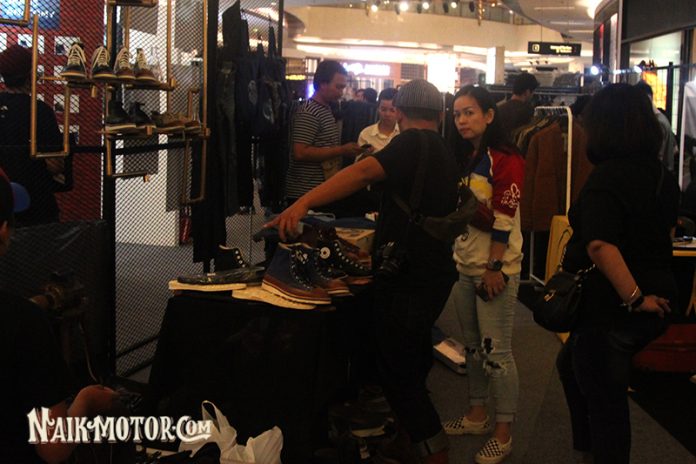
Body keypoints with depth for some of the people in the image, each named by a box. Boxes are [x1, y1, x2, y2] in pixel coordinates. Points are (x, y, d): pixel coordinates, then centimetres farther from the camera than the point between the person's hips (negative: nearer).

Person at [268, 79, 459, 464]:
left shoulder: (412, 144, -14)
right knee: (412, 363, 22)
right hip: (435, 272, 10)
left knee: (399, 374, -2)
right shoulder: (445, 154, 16)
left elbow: (365, 172, -32)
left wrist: (303, 202, -42)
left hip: (408, 280, -10)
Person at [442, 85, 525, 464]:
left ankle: (503, 433, 6)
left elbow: (503, 220, -16)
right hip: (464, 264, 8)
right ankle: (477, 414, 30)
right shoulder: (461, 159, 12)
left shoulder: (506, 160, -12)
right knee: (472, 345, 16)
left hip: (496, 268, -8)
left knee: (496, 351, -4)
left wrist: (494, 268, -18)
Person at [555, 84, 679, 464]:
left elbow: (600, 245, -35)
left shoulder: (606, 178, -21)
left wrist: (633, 297, -27)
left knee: (605, 404, 6)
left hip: (611, 307, -9)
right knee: (571, 364, 28)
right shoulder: (661, 175, 5)